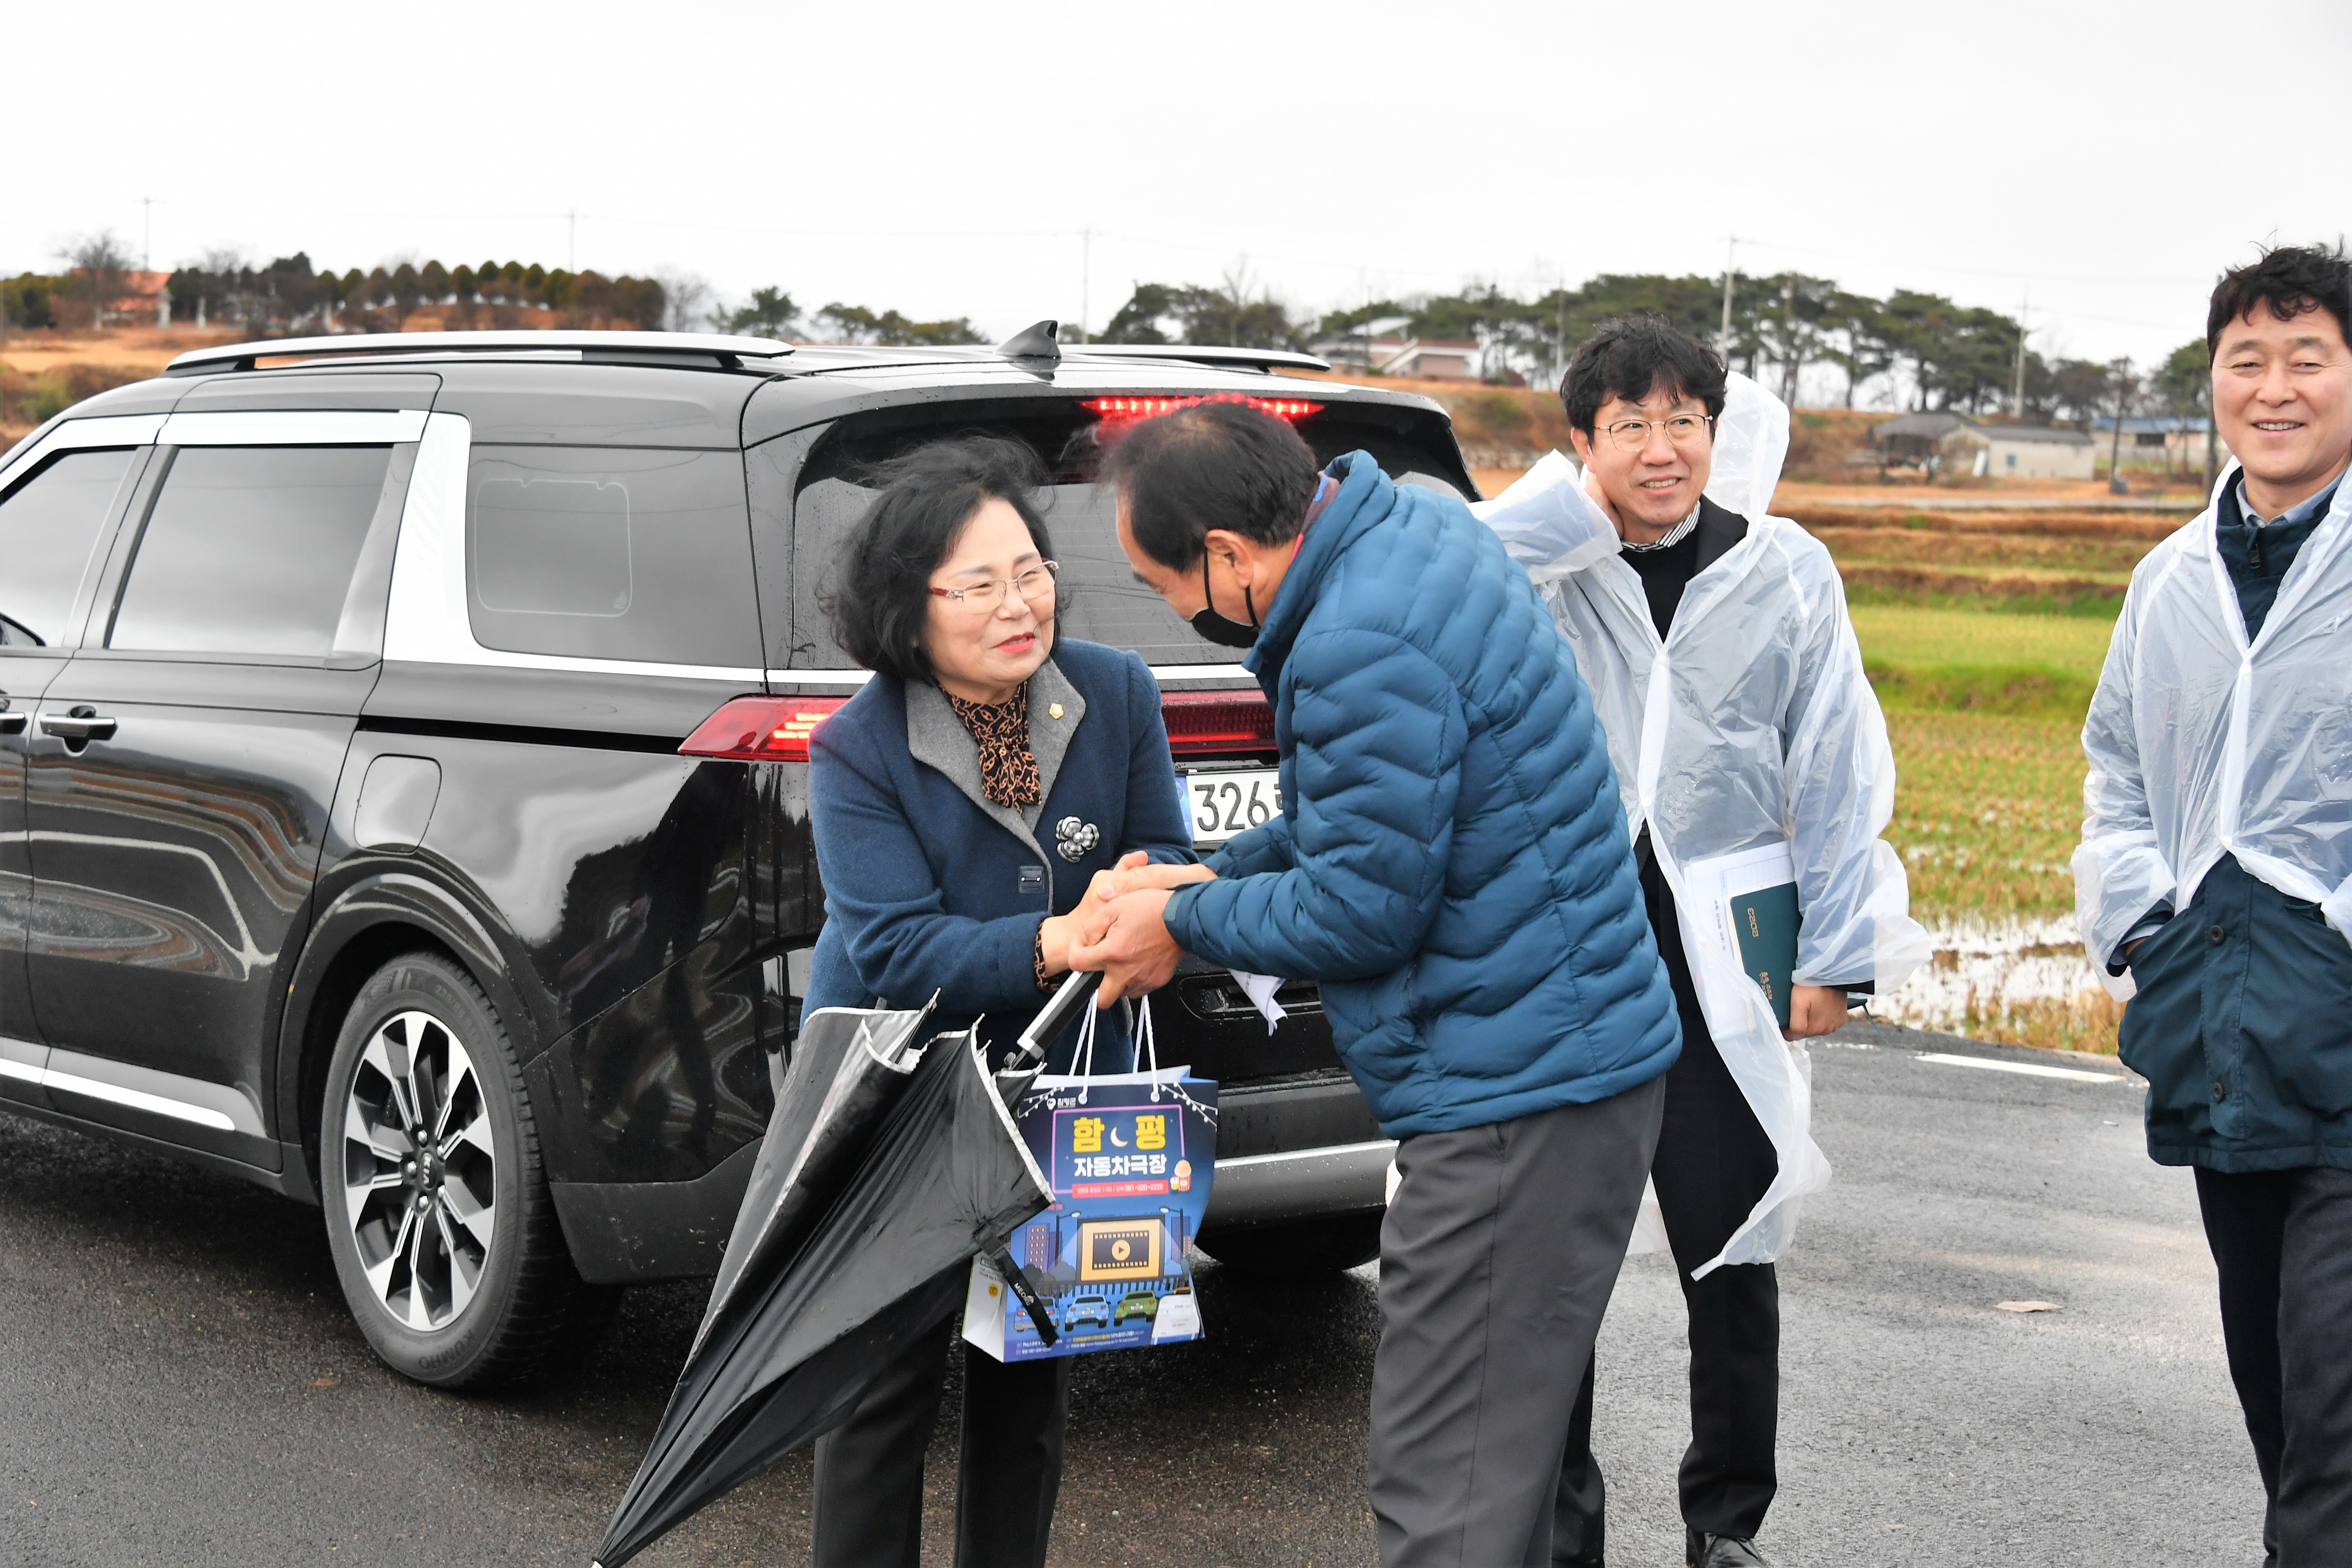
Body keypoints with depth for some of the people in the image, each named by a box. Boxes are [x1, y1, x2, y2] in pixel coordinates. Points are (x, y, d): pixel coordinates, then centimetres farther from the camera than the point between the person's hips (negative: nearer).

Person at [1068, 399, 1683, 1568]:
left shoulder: (1367, 653, -24)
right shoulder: (1412, 529, 9)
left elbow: (1365, 910, -18)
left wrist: (1187, 923, -3)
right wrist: (1214, 876, 12)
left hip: (1514, 1097, -11)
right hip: (1556, 1057, 11)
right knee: (1494, 1452, 19)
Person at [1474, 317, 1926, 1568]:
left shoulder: (1787, 573, 1)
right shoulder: (1546, 563, -2)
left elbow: (1836, 774, 3)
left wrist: (1837, 953, 0)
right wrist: (1584, 505, -17)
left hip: (1721, 961, 0)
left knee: (1730, 1248, 9)